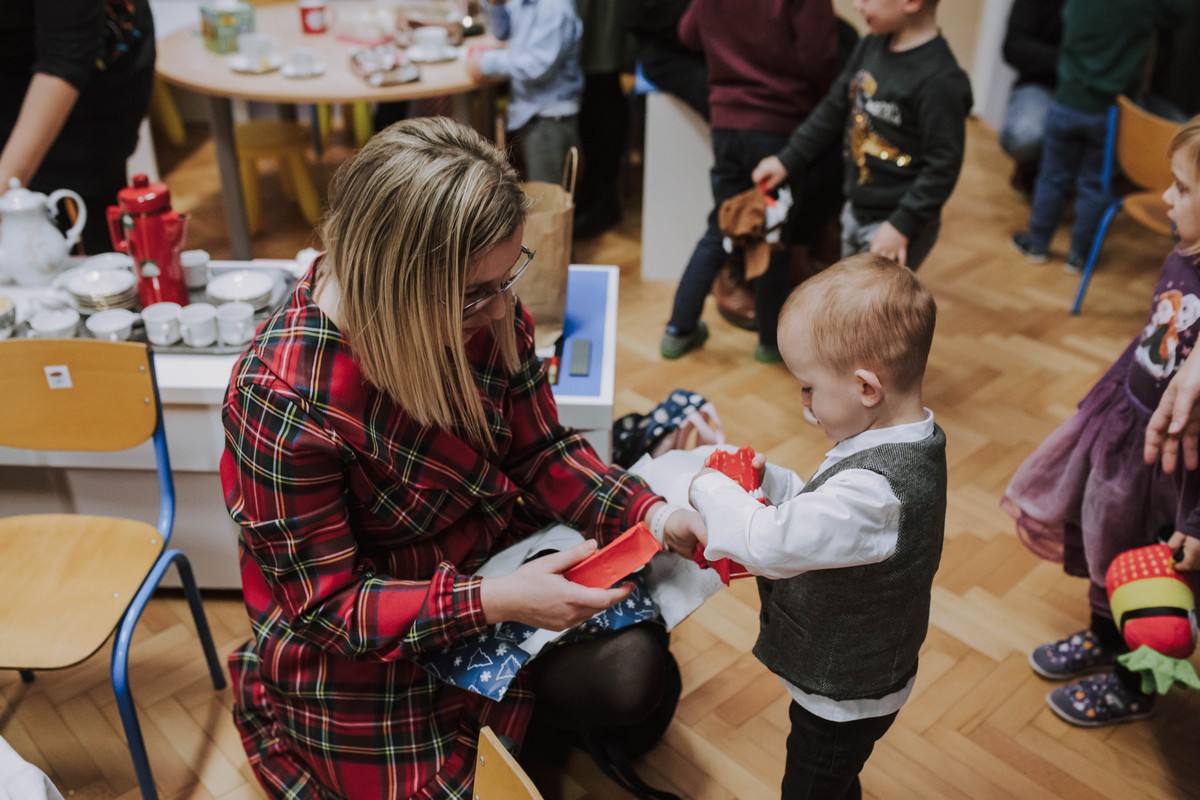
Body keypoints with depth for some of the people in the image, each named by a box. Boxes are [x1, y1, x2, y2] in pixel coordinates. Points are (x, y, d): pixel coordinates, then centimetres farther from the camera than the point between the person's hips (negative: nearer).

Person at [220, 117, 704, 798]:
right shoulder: (283, 400, -32)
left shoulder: (484, 310, -15)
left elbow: (540, 450, -4)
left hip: (497, 573, 5)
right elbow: (326, 606, -23)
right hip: (364, 656, -4)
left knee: (637, 669, -10)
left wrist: (648, 513, -21)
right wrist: (494, 603, -34)